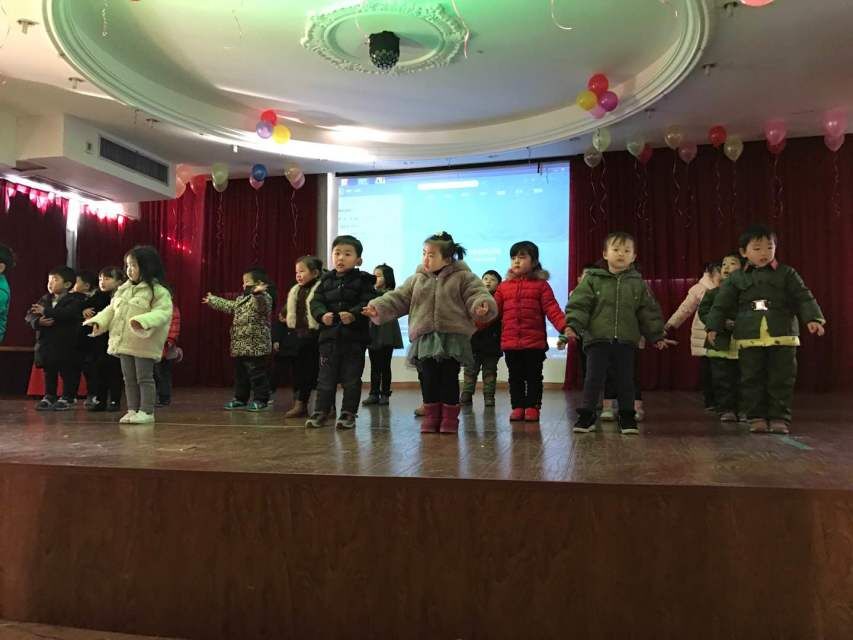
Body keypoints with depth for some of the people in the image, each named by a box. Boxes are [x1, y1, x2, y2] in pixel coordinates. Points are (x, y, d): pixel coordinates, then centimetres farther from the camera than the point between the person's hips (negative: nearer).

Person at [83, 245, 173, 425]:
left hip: (144, 344, -7)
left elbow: (162, 312, -20)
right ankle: (133, 410, 22)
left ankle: (147, 411, 9)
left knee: (144, 378, 1)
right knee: (129, 379, 13)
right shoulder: (123, 289, 13)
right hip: (124, 342, 7)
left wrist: (143, 321, -35)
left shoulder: (158, 291, -10)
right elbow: (111, 309, 16)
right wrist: (98, 322, 1)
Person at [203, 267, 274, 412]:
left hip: (256, 346, -10)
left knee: (257, 374, -4)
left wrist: (258, 292, -57)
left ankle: (260, 400, 5)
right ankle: (240, 398, 27)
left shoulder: (264, 298, -11)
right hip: (239, 346, 10)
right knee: (240, 374, 17)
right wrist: (213, 301, 47)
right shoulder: (242, 298, 19)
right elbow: (230, 306, 36)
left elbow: (261, 304, -35)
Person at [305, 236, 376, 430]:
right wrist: (322, 315, -16)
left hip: (354, 337, -3)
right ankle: (321, 411, 18)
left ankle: (348, 413, 15)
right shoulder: (326, 280, 9)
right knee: (326, 377, 9)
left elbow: (367, 303, -12)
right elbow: (316, 302, 4)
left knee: (351, 378, 5)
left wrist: (353, 315, -28)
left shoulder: (363, 280, -2)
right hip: (329, 336, 3)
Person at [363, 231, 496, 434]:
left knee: (449, 378, 1)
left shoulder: (463, 277, 1)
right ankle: (431, 417, 16)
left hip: (453, 337, -3)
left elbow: (477, 294, -10)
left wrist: (482, 306, -32)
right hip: (425, 338, 3)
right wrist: (378, 307, -2)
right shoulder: (417, 279, 12)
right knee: (428, 378, 3)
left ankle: (449, 418, 14)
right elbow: (397, 299, 11)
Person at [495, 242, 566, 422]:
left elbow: (552, 309, -6)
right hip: (510, 342, 3)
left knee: (533, 376, 6)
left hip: (535, 342, -2)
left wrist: (564, 326, -21)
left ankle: (532, 407, 15)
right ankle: (518, 406, 20)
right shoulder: (504, 286, 9)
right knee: (515, 377, 10)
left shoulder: (541, 285, 1)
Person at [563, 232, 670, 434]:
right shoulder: (593, 279, 0)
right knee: (593, 379, 0)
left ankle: (627, 417, 21)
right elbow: (580, 304, -6)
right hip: (597, 339, -2)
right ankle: (586, 416, 11)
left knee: (626, 380, 8)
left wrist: (657, 336, 12)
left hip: (627, 341, 2)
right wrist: (573, 325, -19)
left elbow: (649, 312, 12)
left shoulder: (638, 283, 7)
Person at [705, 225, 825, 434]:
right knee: (752, 379, 4)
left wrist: (813, 318, -12)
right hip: (749, 338, 1)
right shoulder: (736, 278, 7)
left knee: (781, 379, 2)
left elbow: (803, 297, 2)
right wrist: (713, 327, 4)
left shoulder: (786, 273, 6)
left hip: (782, 337, 0)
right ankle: (756, 417, 12)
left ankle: (779, 418, 9)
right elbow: (722, 304, 9)